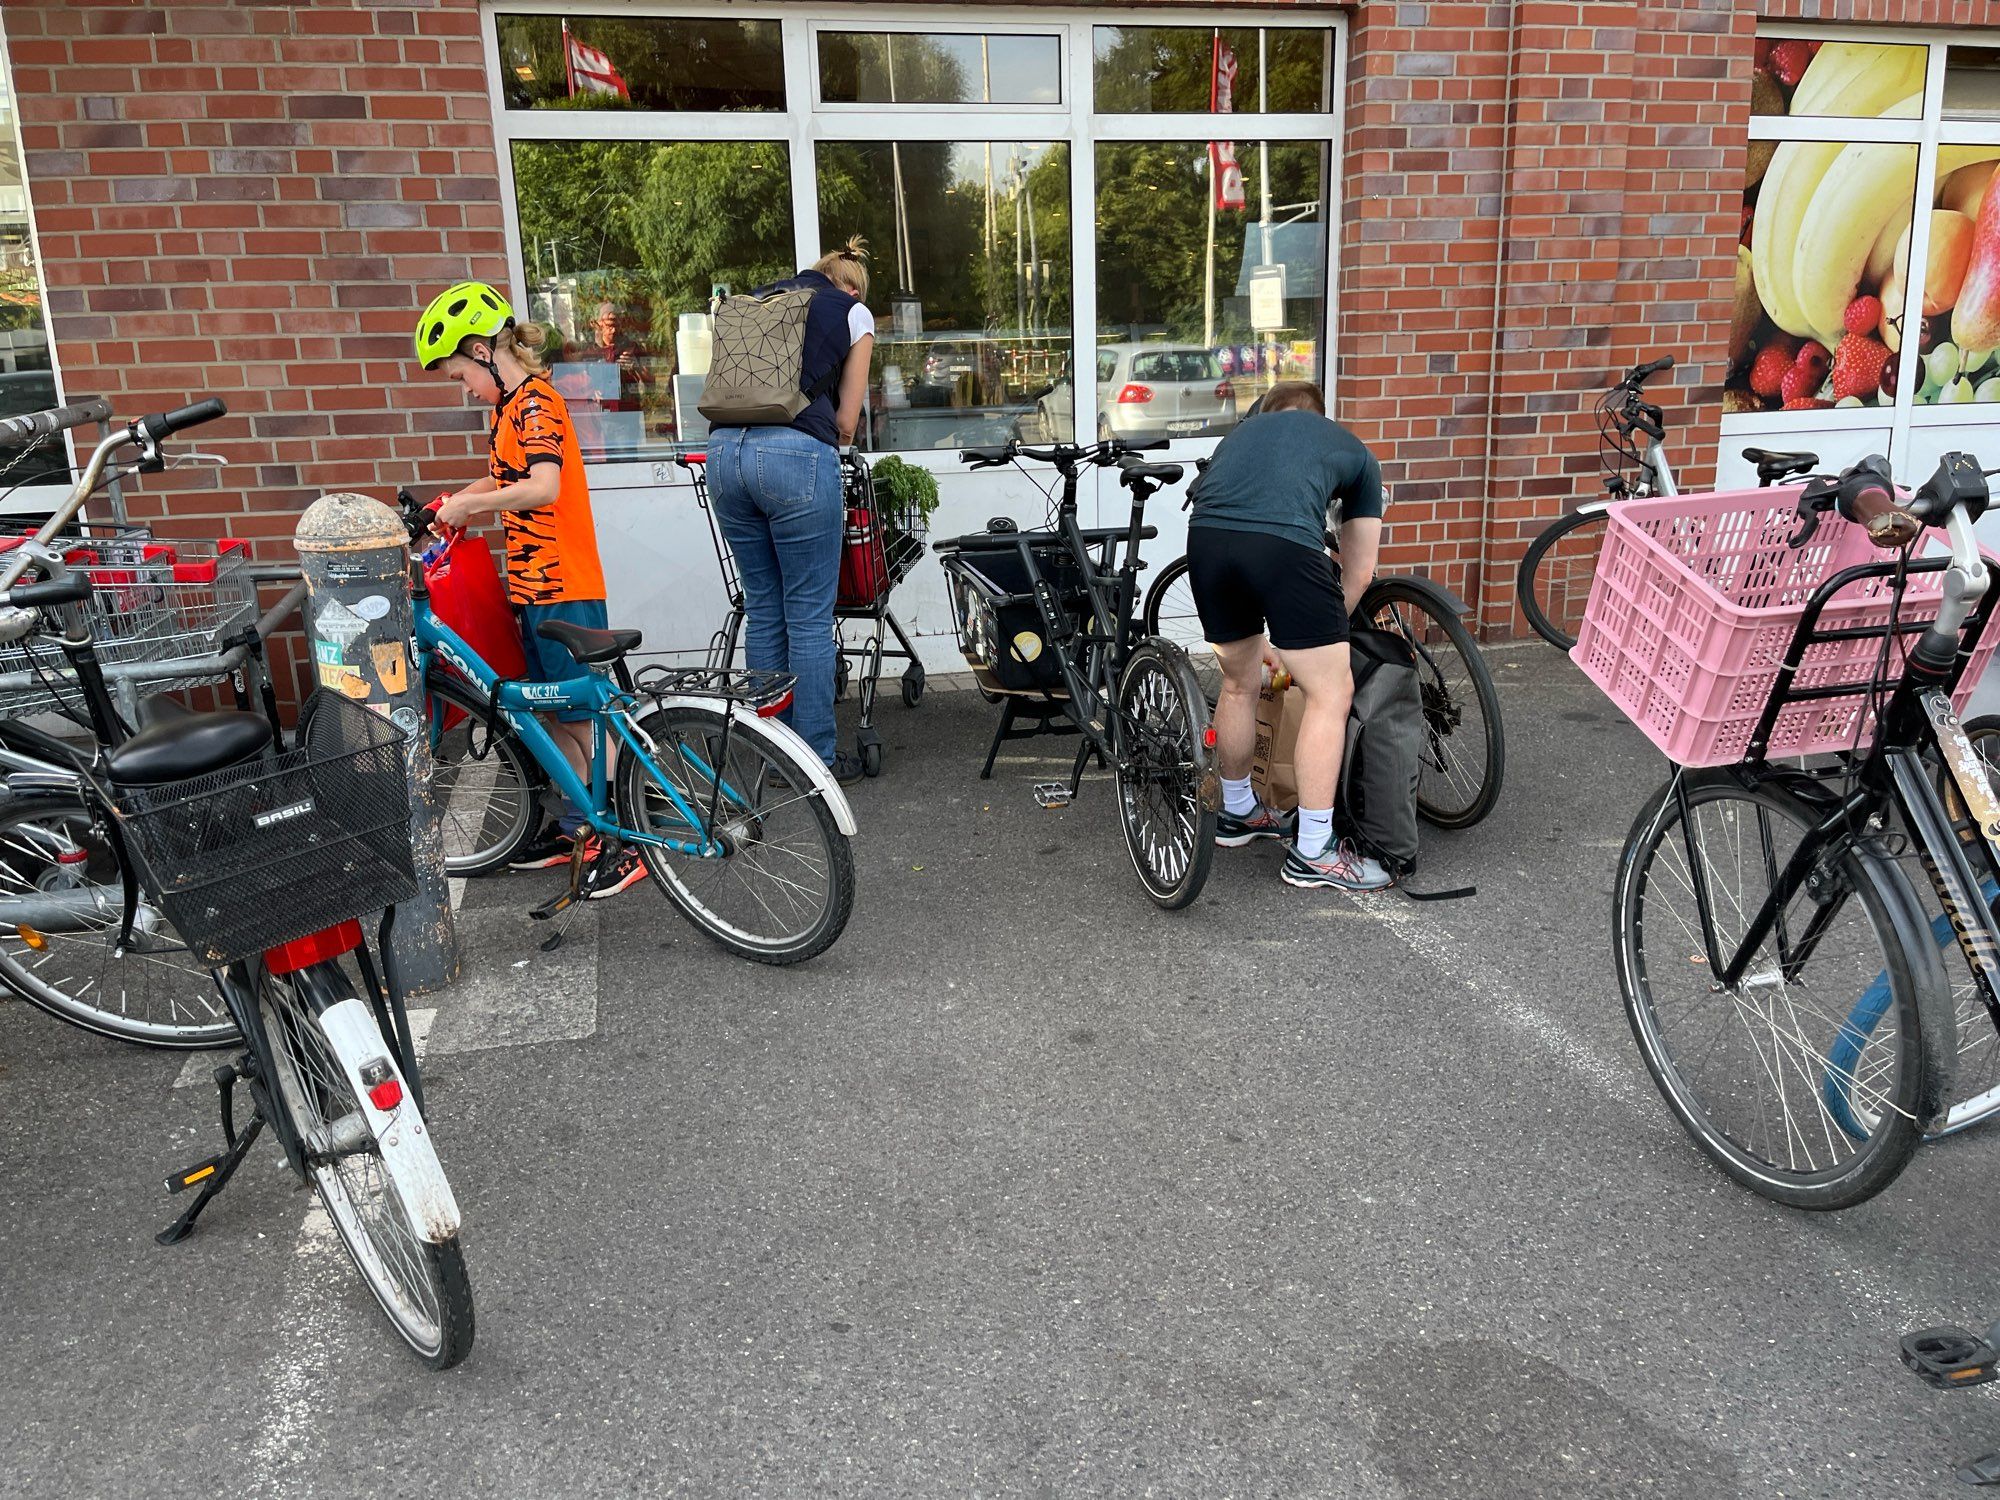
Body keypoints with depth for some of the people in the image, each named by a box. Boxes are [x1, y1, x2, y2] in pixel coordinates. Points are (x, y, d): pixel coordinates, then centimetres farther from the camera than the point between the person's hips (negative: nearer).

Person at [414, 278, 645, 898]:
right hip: (534, 587, 9)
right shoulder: (510, 407, 15)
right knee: (557, 713, 15)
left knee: (583, 717, -5)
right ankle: (575, 826, 26)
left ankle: (625, 845, 2)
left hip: (563, 588, -9)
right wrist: (453, 507, 7)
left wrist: (463, 504, -20)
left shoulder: (535, 404, -15)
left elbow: (543, 487, -29)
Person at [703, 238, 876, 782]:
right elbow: (846, 422, 12)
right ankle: (818, 758, 10)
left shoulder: (757, 299, 26)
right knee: (809, 616, 3)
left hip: (724, 449, 5)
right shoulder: (854, 312, 14)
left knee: (763, 610, 14)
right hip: (796, 455, -5)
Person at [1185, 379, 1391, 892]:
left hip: (1204, 537, 4)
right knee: (1331, 694, 9)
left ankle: (1237, 813, 42)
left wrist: (1258, 638, 50)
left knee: (1239, 683, 25)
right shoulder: (1355, 451, 31)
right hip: (1285, 543, -4)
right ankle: (1313, 854, 14)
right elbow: (1360, 571, 31)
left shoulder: (1243, 431, 38)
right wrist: (1322, 630, 45)